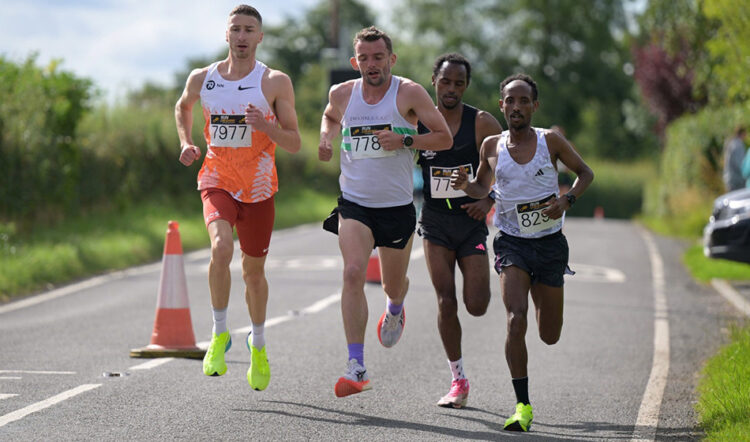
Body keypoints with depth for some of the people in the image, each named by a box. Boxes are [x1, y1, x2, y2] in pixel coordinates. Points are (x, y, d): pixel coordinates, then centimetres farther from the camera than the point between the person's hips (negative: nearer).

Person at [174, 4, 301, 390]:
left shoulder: (276, 83, -6)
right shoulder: (202, 79, 1)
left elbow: (294, 144, -4)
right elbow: (182, 107, 24)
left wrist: (266, 126, -23)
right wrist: (186, 143, 7)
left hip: (258, 188, 0)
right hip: (217, 182, 0)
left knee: (254, 271, 12)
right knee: (221, 248, -28)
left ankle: (258, 344, 37)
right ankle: (219, 334, -10)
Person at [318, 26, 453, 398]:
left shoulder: (409, 93, -8)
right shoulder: (342, 94, 0)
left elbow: (444, 138, -6)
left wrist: (404, 140, -21)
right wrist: (326, 138, 3)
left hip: (397, 206, 0)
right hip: (354, 203, 1)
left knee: (393, 285, 14)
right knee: (353, 273, -22)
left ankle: (395, 308, 56)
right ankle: (356, 368, -24)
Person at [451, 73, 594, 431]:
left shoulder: (550, 141, -5)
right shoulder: (492, 147, -1)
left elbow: (585, 172, 7)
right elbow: (482, 188, 15)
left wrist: (566, 200, -11)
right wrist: (464, 185, -8)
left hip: (550, 242, 1)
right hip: (511, 243, 0)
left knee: (550, 335, 10)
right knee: (516, 320, -22)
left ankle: (540, 291, 48)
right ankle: (523, 406, -17)